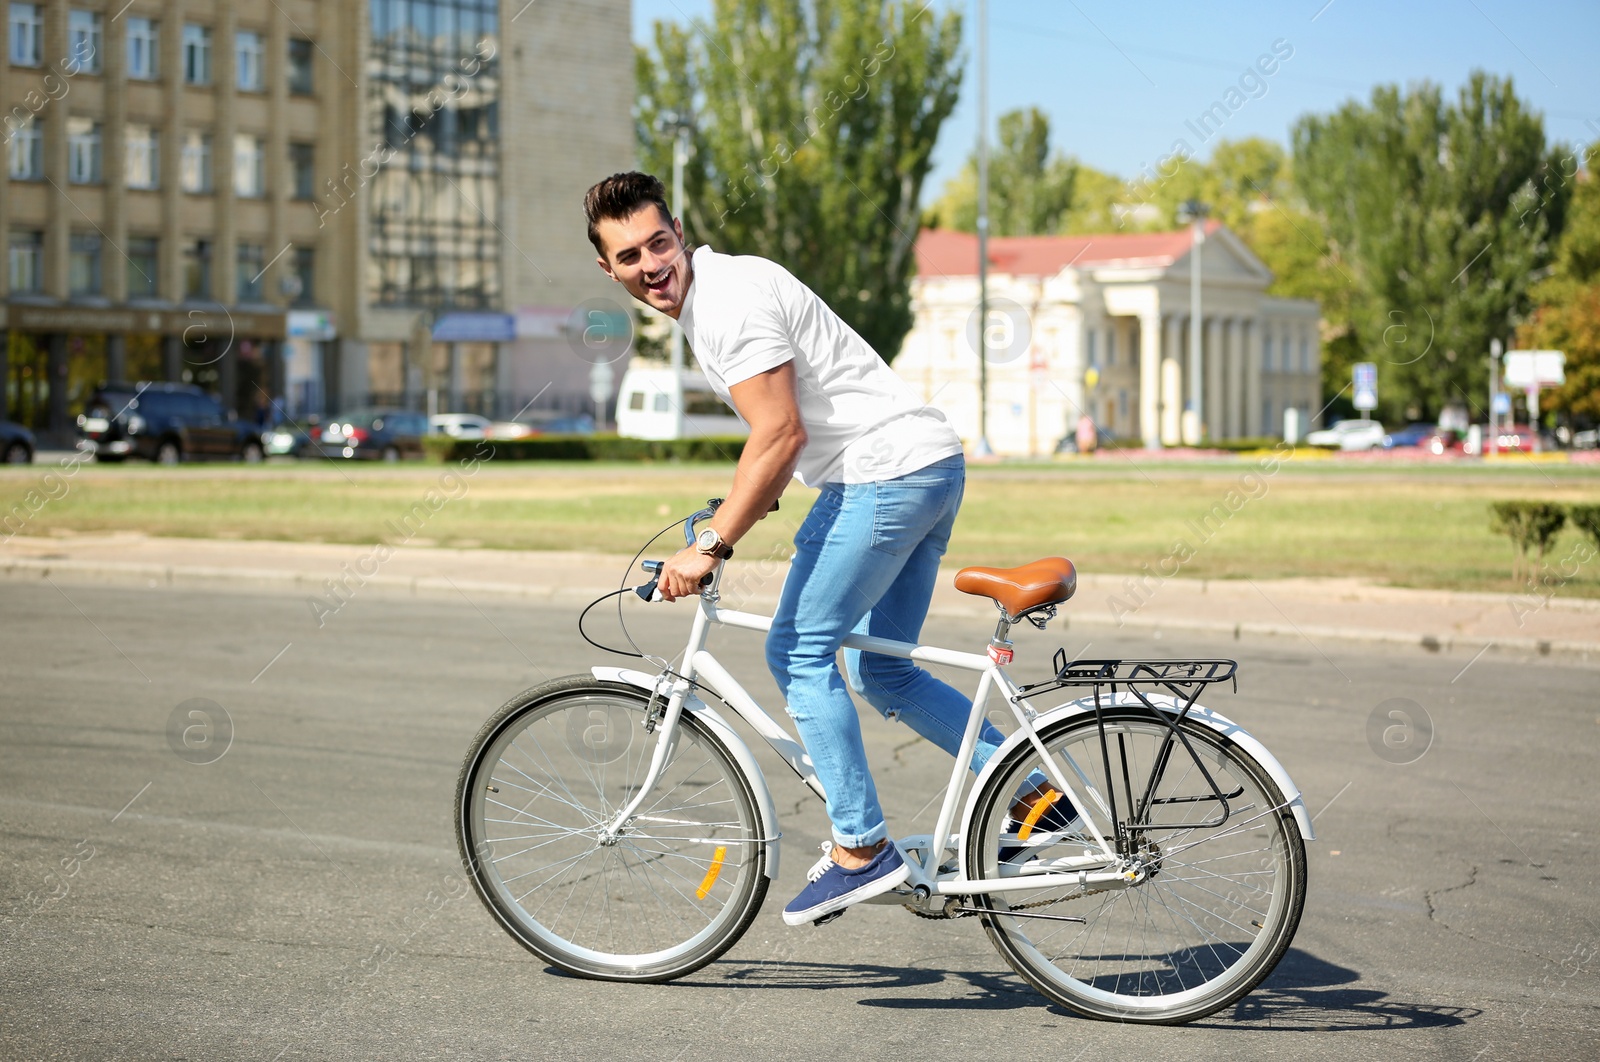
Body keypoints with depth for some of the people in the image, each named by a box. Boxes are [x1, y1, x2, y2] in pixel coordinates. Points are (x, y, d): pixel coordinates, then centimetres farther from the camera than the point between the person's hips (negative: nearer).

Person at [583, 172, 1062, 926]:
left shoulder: (729, 301, -14)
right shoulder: (708, 296, 17)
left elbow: (779, 435, -21)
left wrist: (710, 546, -20)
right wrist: (736, 516, 25)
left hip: (884, 474, -10)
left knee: (798, 651, -5)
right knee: (881, 673, 15)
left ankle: (861, 849, -2)